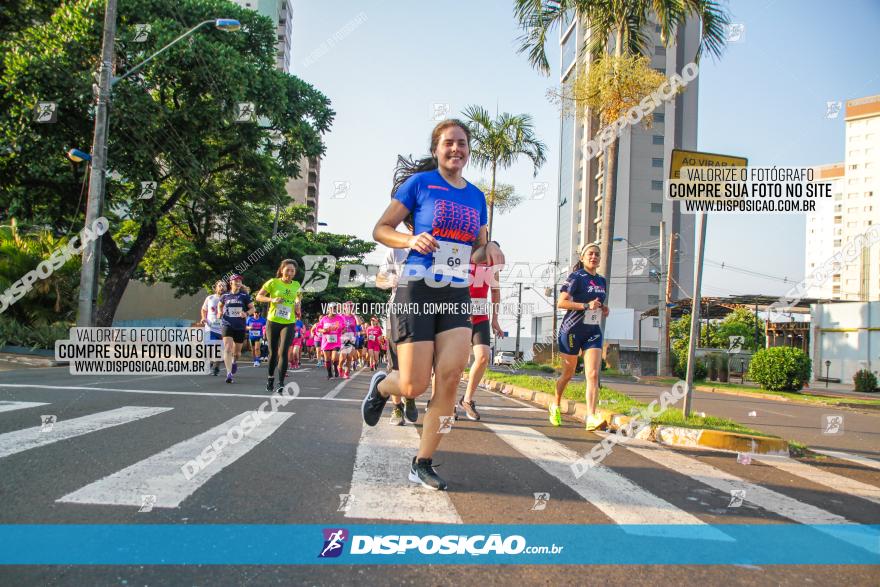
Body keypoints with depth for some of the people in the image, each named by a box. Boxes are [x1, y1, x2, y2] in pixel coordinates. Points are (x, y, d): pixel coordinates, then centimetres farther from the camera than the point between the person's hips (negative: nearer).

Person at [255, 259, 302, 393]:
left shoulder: (296, 285, 5)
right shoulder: (273, 282, -4)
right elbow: (258, 296, -3)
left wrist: (297, 303, 3)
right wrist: (272, 299, -19)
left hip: (289, 323, 1)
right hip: (273, 322, -1)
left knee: (283, 352, -12)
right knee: (273, 352, 9)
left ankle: (281, 383, -9)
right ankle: (270, 377, 32)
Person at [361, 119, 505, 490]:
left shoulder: (476, 196, 14)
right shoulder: (419, 183, -1)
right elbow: (381, 230, 0)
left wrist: (489, 250, -2)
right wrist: (410, 240, -19)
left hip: (457, 296, 4)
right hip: (417, 291, -4)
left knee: (450, 375, -12)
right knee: (414, 387, -6)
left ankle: (422, 464, 1)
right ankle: (381, 386, 32)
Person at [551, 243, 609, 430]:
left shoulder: (602, 281, 13)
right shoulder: (576, 277, -7)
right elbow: (561, 303, -15)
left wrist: (603, 309, 6)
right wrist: (586, 305, -23)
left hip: (593, 332, 5)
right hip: (572, 330, -5)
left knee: (593, 374, -12)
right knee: (568, 373, 9)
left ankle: (591, 417, -17)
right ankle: (556, 406, 33)